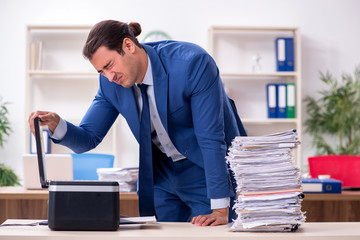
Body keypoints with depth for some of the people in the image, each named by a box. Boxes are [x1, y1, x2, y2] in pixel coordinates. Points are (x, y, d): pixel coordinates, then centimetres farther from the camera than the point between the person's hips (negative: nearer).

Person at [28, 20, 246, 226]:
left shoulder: (192, 63, -27)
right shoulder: (111, 83, -10)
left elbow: (211, 138, -28)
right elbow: (88, 139, -4)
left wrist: (221, 209, -29)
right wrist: (56, 124, -27)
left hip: (210, 171, -5)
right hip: (161, 177, 5)